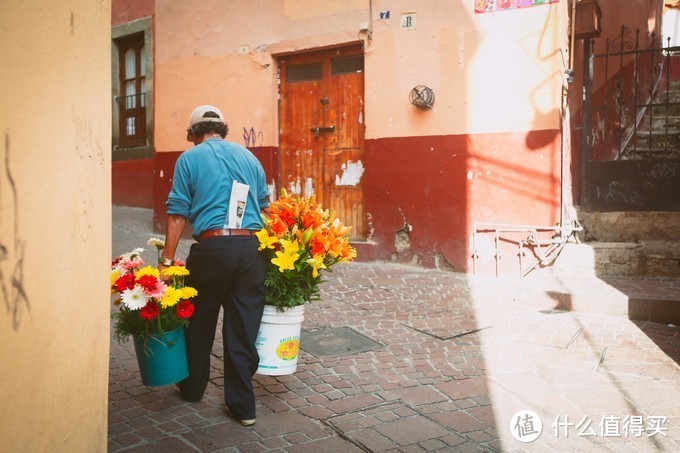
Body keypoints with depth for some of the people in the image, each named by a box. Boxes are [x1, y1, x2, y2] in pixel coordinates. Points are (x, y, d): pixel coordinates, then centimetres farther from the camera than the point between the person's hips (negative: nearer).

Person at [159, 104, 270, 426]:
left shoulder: (189, 159, 4)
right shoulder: (248, 157, 15)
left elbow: (178, 215, -2)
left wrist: (167, 260, 0)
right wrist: (266, 250, 22)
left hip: (212, 246, -3)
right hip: (252, 248, 3)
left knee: (200, 322, 17)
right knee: (244, 327, 8)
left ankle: (193, 389, 35)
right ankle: (243, 405, 14)